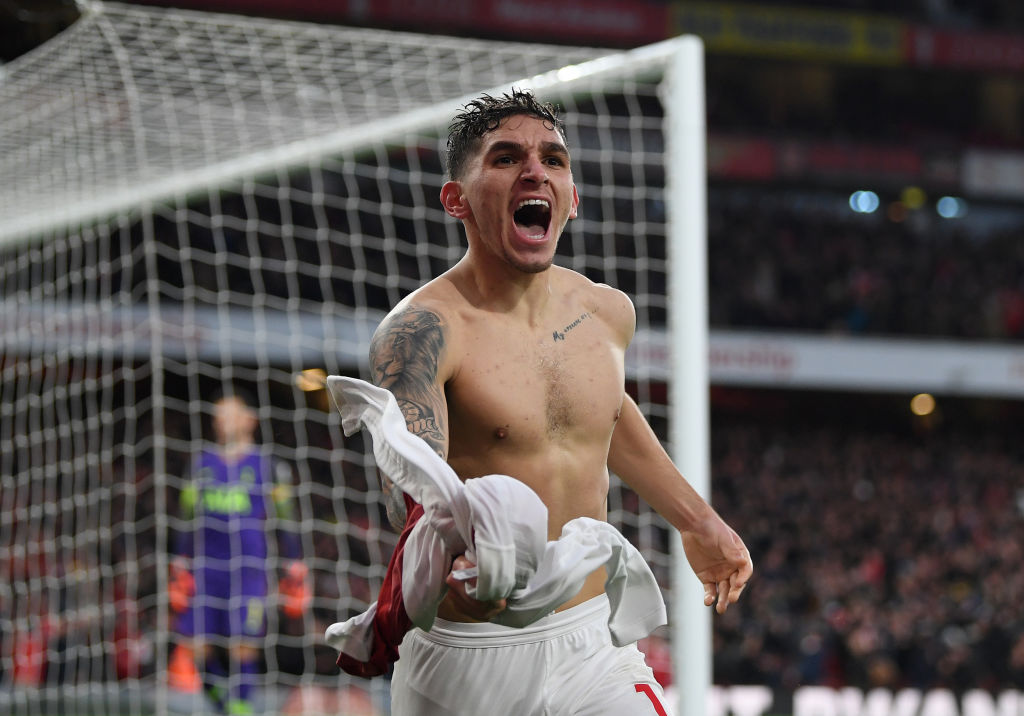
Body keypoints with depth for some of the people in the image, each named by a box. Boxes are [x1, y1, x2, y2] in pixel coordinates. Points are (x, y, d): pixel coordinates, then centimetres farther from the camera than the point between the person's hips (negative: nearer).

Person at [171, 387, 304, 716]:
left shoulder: (268, 465, 4)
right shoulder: (203, 462, 14)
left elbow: (285, 522, 6)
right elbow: (189, 519, 18)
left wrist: (293, 571, 1)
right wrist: (181, 569, 14)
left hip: (249, 567, -3)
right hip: (206, 566, 3)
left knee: (244, 645, -11)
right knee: (197, 645, -3)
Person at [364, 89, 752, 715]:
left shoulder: (608, 313, 5)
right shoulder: (422, 329, -15)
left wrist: (698, 521, 38)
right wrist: (456, 555, -54)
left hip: (594, 646, 4)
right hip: (470, 662, -4)